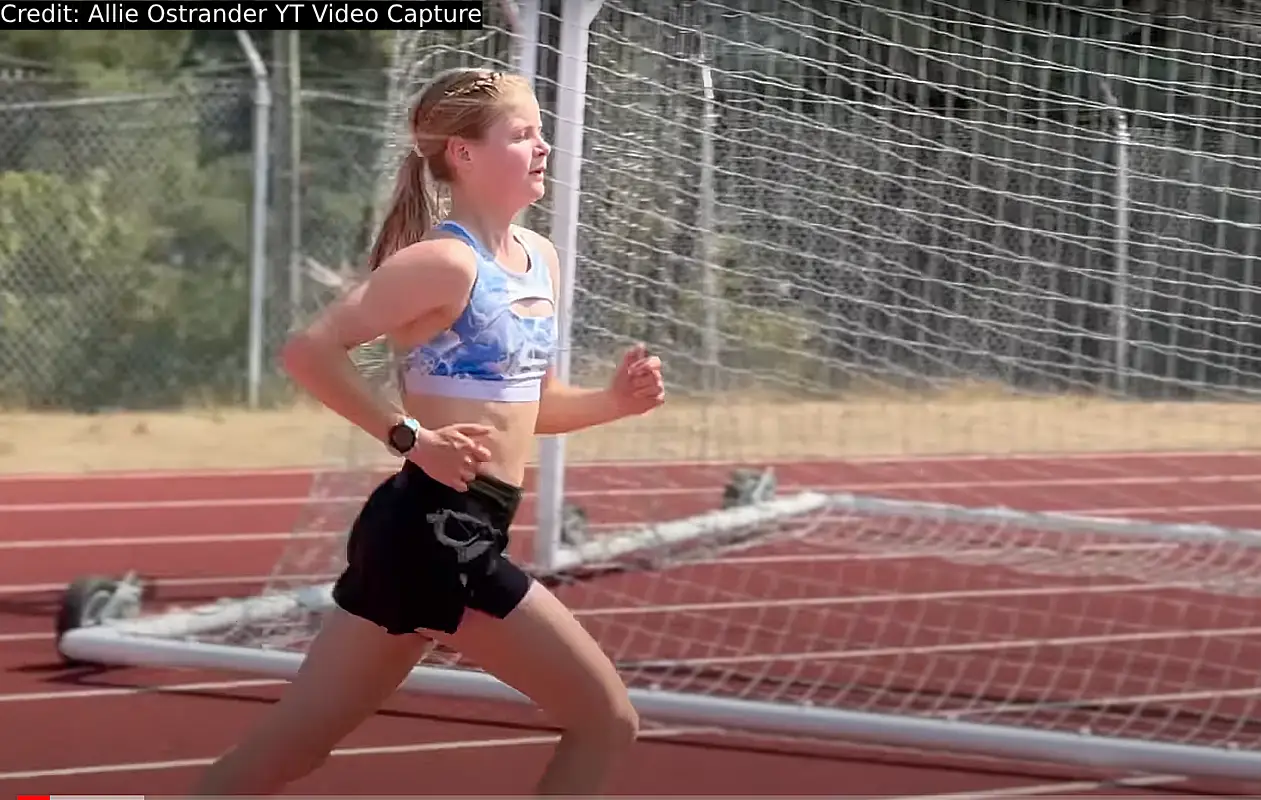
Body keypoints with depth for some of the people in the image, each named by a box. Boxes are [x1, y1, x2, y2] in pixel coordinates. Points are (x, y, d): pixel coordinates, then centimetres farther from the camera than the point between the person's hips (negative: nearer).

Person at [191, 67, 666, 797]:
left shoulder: (540, 258, 14)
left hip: (450, 536, 9)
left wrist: (614, 401, 7)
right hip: (436, 530, -9)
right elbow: (311, 350, -19)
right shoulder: (446, 262, -13)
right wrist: (411, 437, -22)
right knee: (606, 720, -2)